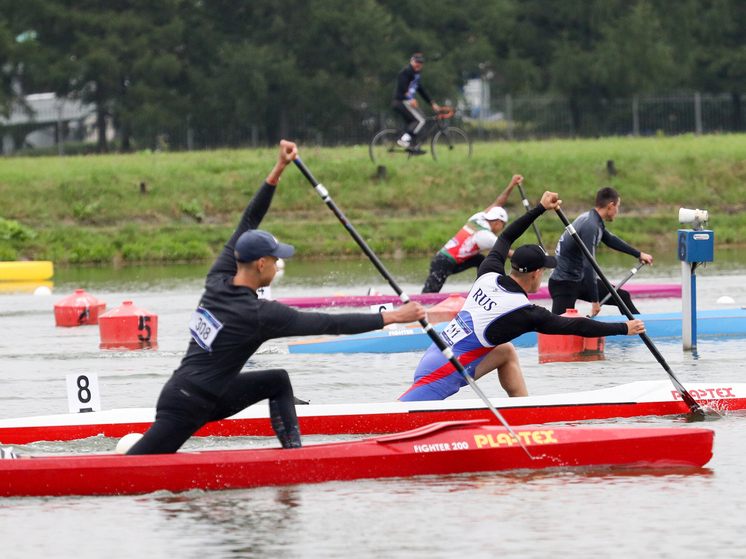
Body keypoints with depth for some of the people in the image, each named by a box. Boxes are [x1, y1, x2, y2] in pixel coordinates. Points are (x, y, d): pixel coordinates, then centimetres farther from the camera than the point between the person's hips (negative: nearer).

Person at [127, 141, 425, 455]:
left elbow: (247, 223, 11)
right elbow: (329, 325, -17)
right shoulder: (259, 314, -19)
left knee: (278, 381, 11)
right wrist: (392, 318, -11)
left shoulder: (218, 281, 2)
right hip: (186, 410, -9)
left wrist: (278, 171, 10)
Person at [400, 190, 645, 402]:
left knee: (506, 352, 20)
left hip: (435, 355, 9)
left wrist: (540, 209, 32)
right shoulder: (525, 313, -14)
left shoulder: (489, 276, 5)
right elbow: (575, 327, -7)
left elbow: (505, 238, 26)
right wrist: (623, 329, 3)